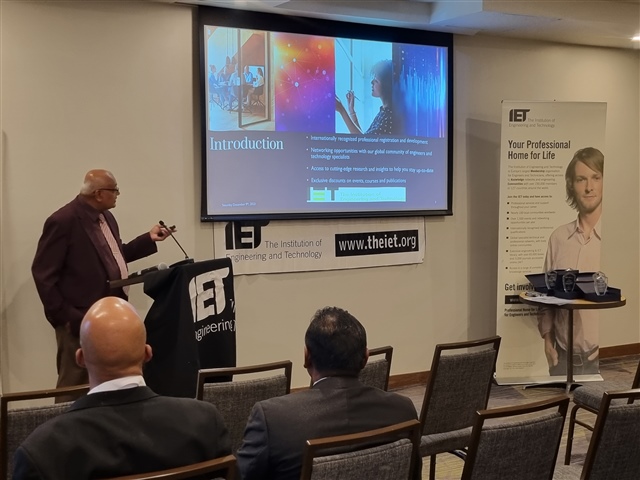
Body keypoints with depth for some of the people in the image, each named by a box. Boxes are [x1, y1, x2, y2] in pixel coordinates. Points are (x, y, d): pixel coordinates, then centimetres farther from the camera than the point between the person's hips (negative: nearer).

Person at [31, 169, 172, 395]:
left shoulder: (106, 217, 10)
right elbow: (43, 273, -16)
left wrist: (149, 238, 14)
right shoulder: (63, 221, -16)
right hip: (81, 319, -8)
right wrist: (62, 315, -16)